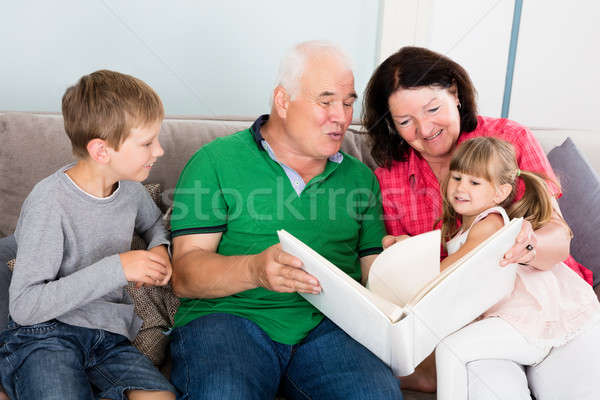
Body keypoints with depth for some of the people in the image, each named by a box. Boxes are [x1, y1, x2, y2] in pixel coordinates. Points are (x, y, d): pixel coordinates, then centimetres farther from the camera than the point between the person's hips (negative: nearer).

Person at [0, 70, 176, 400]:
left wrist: (159, 249, 4)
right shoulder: (50, 200, -15)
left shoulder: (130, 187, 3)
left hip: (109, 338, 5)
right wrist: (115, 269, -22)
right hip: (44, 335, -4)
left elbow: (153, 224, 28)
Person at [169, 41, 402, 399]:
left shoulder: (360, 177, 19)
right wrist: (254, 270, -23)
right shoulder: (217, 162, 5)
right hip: (228, 315, -2)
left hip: (328, 325, 3)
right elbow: (185, 275, -3)